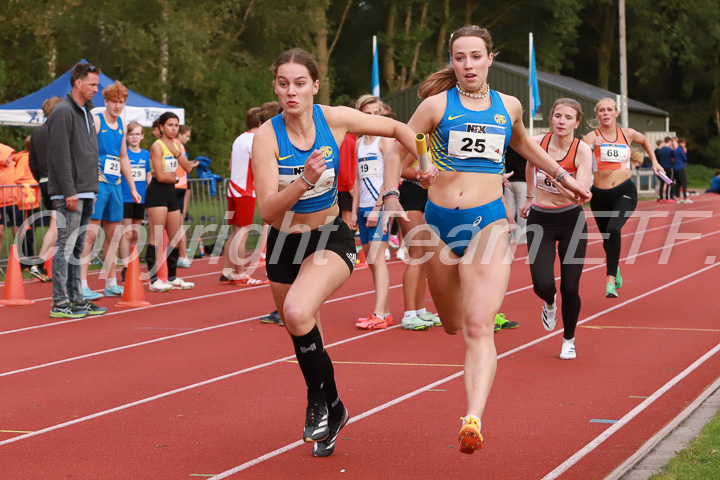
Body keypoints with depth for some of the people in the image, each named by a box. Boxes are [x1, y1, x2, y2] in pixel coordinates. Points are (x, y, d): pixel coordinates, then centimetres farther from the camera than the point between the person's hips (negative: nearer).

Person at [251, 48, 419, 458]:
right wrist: (304, 181, -36)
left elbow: (397, 128, 3)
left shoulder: (335, 120, -14)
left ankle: (321, 400, -6)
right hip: (284, 244, 2)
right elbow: (267, 210, -22)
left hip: (331, 239, -2)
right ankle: (332, 413, 40)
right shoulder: (267, 136, -16)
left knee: (298, 312, -30)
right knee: (303, 337, 14)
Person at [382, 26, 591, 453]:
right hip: (440, 221, 1)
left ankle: (474, 419, -30)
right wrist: (392, 198, -5)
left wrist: (563, 176, 32)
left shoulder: (509, 106, 9)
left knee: (478, 326, -17)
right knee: (453, 324, 15)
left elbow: (523, 144, 30)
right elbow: (398, 149, 8)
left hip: (489, 223, -1)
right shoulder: (437, 105, 2)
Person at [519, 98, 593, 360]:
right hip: (540, 220, 2)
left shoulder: (582, 150, -15)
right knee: (542, 284, -14)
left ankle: (569, 341, 23)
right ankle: (550, 303, 26)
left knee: (570, 288, -2)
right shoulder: (537, 143, -7)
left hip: (571, 220, -1)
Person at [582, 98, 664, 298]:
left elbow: (645, 141, 29)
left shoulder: (627, 134, 6)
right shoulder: (592, 137, -3)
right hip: (600, 195, 1)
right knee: (607, 239, 15)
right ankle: (615, 270, 49)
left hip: (624, 192, -1)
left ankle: (611, 281, -26)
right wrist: (592, 147, -36)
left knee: (613, 230, -28)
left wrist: (654, 162, 23)